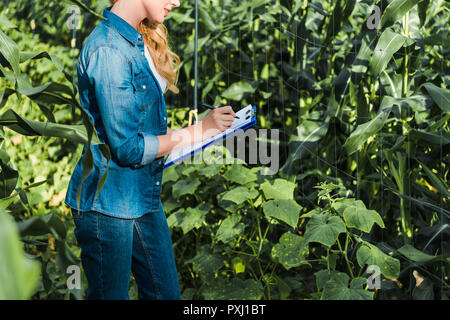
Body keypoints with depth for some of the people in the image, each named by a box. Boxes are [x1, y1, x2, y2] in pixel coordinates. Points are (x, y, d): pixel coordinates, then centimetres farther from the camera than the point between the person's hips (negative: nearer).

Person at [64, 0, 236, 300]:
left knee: (166, 293, 13)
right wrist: (196, 132, -12)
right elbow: (126, 148, -22)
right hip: (107, 203, -9)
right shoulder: (109, 50, -21)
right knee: (111, 295, 6)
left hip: (143, 198, 9)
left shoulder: (138, 41, 10)